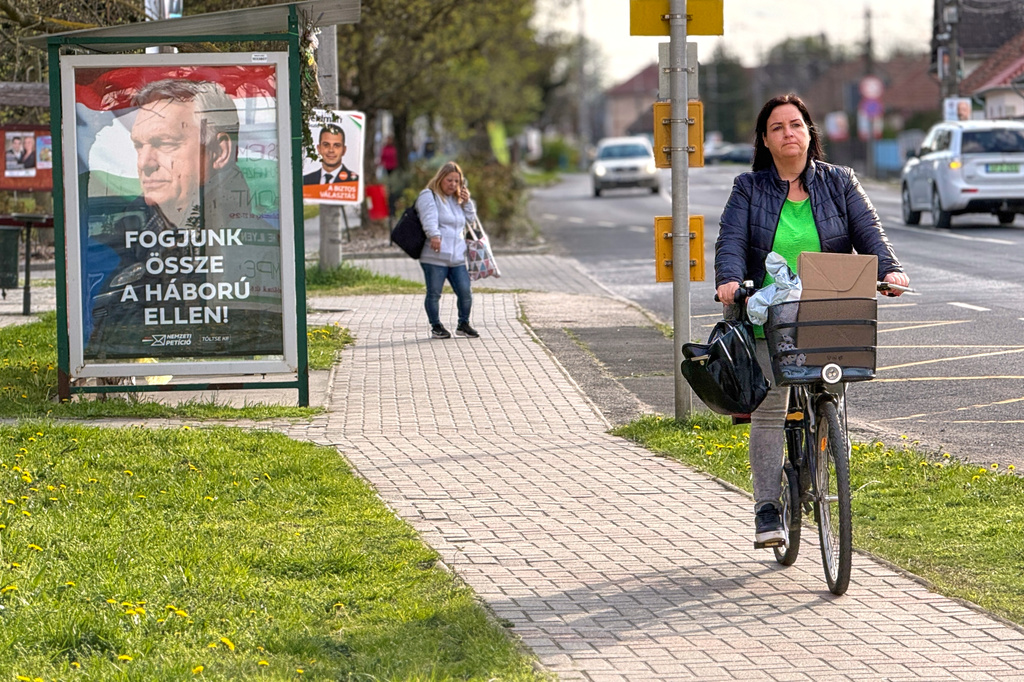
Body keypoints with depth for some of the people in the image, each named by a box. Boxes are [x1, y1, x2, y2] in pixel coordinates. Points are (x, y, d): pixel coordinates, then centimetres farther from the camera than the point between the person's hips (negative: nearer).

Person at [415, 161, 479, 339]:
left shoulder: (458, 199, 22)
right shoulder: (429, 196, 0)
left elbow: (471, 219, 28)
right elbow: (429, 218, -18)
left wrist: (467, 202, 10)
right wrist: (435, 235, -36)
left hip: (457, 257, 6)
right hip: (435, 257, -6)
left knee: (465, 292, -1)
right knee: (434, 293, -1)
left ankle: (463, 324, 14)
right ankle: (436, 326, 11)